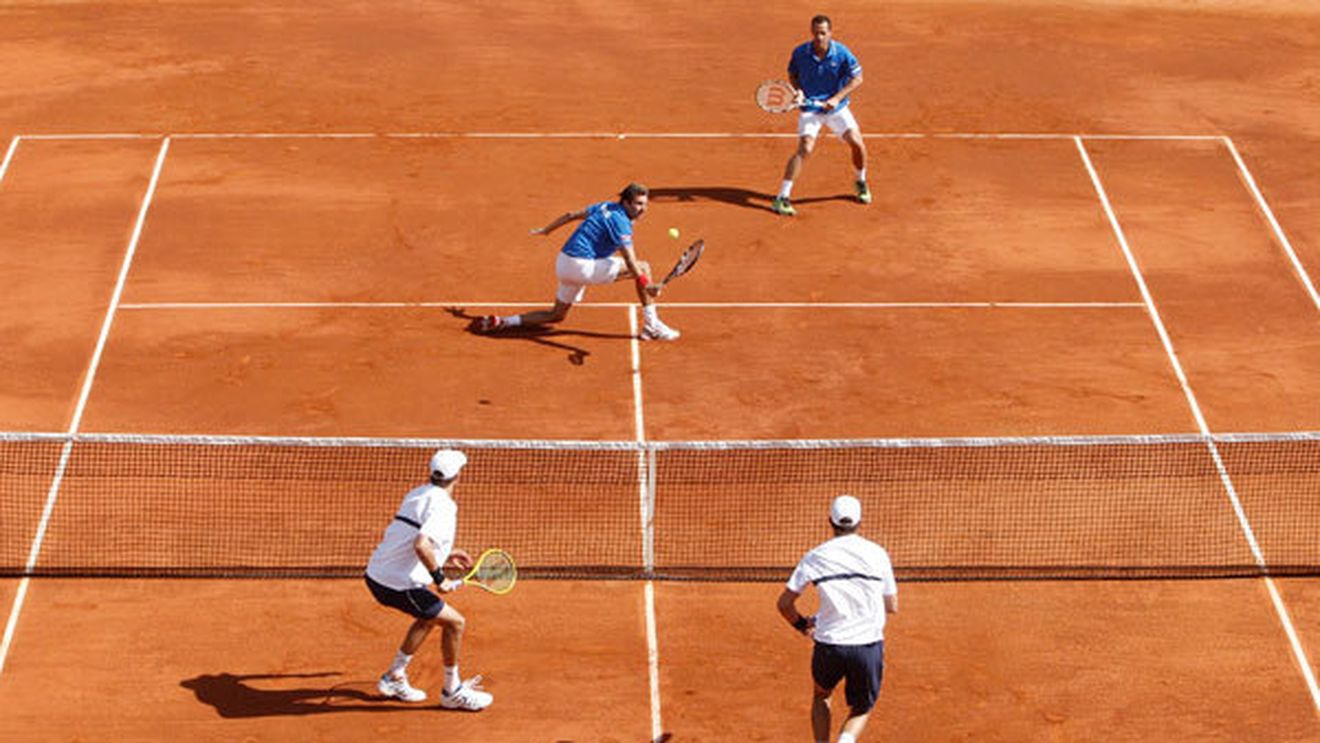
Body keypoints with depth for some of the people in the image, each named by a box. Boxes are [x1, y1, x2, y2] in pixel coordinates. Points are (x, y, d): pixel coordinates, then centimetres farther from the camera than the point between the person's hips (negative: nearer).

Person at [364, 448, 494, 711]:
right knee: (455, 622, 0)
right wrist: (440, 578, -20)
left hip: (376, 575, 9)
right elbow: (421, 545, -31)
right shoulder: (442, 507, -16)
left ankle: (394, 678, 34)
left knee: (430, 617, 28)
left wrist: (445, 555, 29)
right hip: (398, 584, -9)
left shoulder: (416, 495, 13)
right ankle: (453, 692, 12)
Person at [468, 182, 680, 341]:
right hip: (583, 266, -9)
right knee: (643, 268, -8)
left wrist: (546, 230, 33)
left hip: (565, 263, 9)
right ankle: (651, 326, -4)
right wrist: (648, 286, -30)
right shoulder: (621, 222, -15)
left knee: (557, 315, 24)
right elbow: (630, 262, -24)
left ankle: (501, 322, 15)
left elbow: (571, 215, 21)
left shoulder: (605, 207, 12)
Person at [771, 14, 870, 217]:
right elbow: (792, 74, 7)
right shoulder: (800, 53, -12)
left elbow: (857, 78, -7)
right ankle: (782, 198, -18)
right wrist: (798, 90, -14)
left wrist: (837, 98, -18)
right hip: (810, 108, -2)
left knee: (857, 144, -5)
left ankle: (861, 183, 28)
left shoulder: (841, 53, -14)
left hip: (836, 107, 2)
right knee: (805, 149, -20)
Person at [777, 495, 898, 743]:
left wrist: (801, 624, 23)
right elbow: (892, 606, 9)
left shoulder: (815, 557, 2)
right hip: (868, 646, 0)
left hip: (829, 645, 1)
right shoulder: (877, 554, 2)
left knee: (821, 696, 30)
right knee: (861, 710, 18)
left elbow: (784, 603, 4)